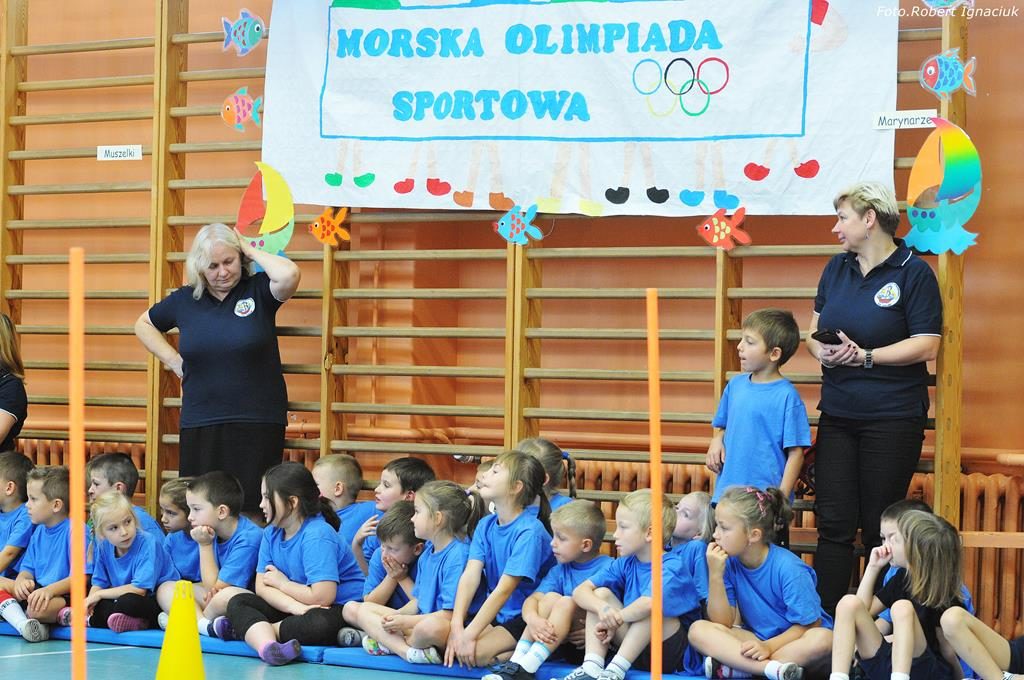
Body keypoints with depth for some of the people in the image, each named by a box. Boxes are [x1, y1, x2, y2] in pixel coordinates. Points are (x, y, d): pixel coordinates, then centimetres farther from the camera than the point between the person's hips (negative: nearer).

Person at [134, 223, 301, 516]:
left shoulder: (258, 291, -1)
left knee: (251, 510, -5)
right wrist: (173, 359, 12)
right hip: (200, 426, 3)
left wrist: (251, 250, -8)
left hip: (257, 425, -3)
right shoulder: (184, 299, 8)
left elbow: (288, 275, -23)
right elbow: (144, 324, 25)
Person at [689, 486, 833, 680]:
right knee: (698, 630, -20)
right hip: (757, 639, 4)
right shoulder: (729, 562, -6)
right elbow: (722, 622, -10)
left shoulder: (788, 568, -19)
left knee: (822, 639, -37)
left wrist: (769, 646, -26)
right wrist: (715, 575, -20)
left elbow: (808, 625, -16)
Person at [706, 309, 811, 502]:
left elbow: (795, 452, -8)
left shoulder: (786, 396, -9)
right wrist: (717, 440, 1)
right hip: (727, 492, 6)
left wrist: (781, 496, -13)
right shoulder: (735, 384, 9)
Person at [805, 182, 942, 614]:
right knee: (833, 524, 2)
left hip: (892, 417, -5)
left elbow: (927, 346, -13)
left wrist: (865, 356, -18)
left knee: (880, 530, 2)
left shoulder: (914, 272, -7)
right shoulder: (837, 269, 11)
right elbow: (815, 329, 15)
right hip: (838, 414, 5)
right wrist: (822, 351, -7)